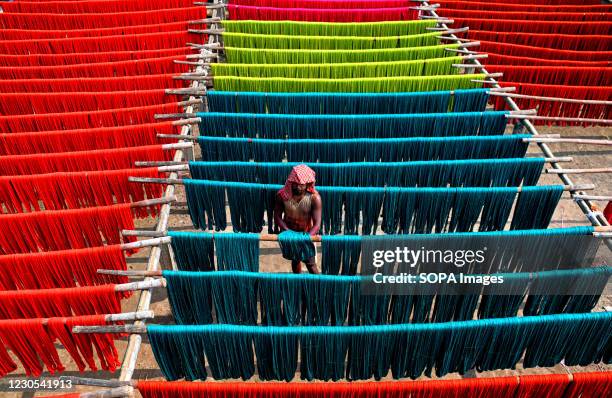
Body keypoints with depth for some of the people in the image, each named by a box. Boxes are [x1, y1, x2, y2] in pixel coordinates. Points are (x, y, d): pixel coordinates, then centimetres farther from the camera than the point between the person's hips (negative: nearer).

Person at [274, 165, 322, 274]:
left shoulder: (314, 198, -27)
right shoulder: (282, 195, -22)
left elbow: (317, 224, -29)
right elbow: (277, 217, -15)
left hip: (306, 234, -2)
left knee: (311, 264, 1)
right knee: (295, 260, 21)